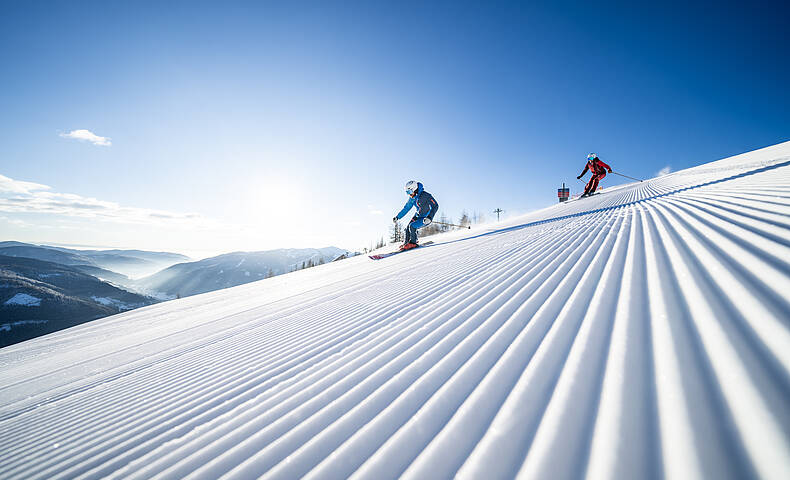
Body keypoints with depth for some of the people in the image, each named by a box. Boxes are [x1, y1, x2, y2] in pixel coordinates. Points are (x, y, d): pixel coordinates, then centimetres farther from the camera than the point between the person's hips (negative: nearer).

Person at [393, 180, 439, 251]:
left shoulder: (425, 196, -25)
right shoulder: (412, 198, -2)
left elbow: (435, 206, -29)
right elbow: (406, 208, 11)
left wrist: (429, 218, -41)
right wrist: (397, 217, 10)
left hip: (426, 218, -7)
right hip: (418, 216, 7)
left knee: (412, 226, -23)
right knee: (408, 228, -1)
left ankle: (413, 243, -7)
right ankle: (406, 243, 20)